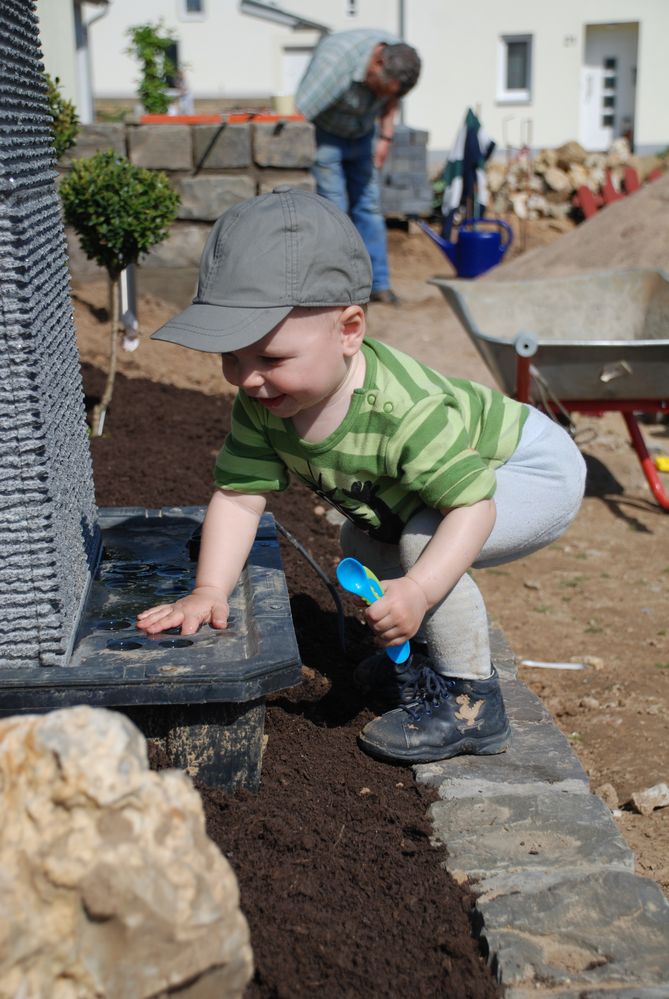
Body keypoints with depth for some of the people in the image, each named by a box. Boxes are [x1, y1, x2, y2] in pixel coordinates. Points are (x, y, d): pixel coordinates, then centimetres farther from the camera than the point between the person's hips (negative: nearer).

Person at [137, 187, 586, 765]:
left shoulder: (410, 412, -43)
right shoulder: (262, 404, -21)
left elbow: (473, 503, -38)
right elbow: (239, 495, -19)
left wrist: (418, 591, -50)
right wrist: (210, 591, -30)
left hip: (537, 472, -8)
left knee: (424, 540, -28)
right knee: (363, 546, 13)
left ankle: (471, 700, -13)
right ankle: (432, 653, 31)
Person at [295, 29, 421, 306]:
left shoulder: (398, 58, -14)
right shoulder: (336, 60, -34)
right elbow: (300, 113, -33)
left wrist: (386, 137, -1)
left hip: (361, 135, 6)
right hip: (324, 134, -6)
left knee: (368, 205, 3)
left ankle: (377, 283, 9)